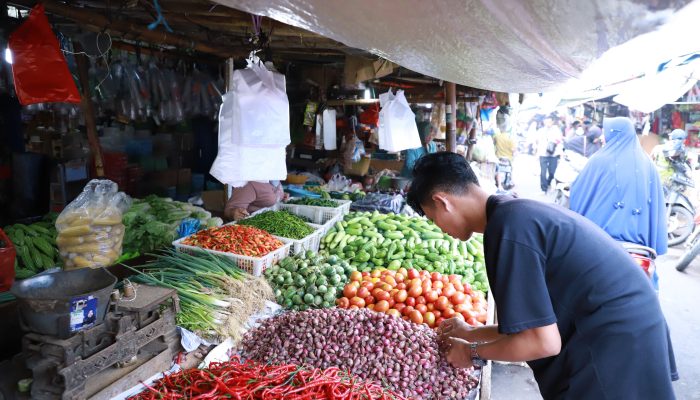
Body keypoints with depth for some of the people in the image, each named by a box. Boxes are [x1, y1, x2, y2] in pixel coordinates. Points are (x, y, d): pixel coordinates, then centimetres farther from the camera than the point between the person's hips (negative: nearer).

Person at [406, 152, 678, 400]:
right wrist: (471, 333, 20)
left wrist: (473, 353, -5)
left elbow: (543, 342, -20)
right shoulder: (519, 211, 7)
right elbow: (538, 320, 14)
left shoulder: (507, 228, -21)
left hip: (617, 358, -8)